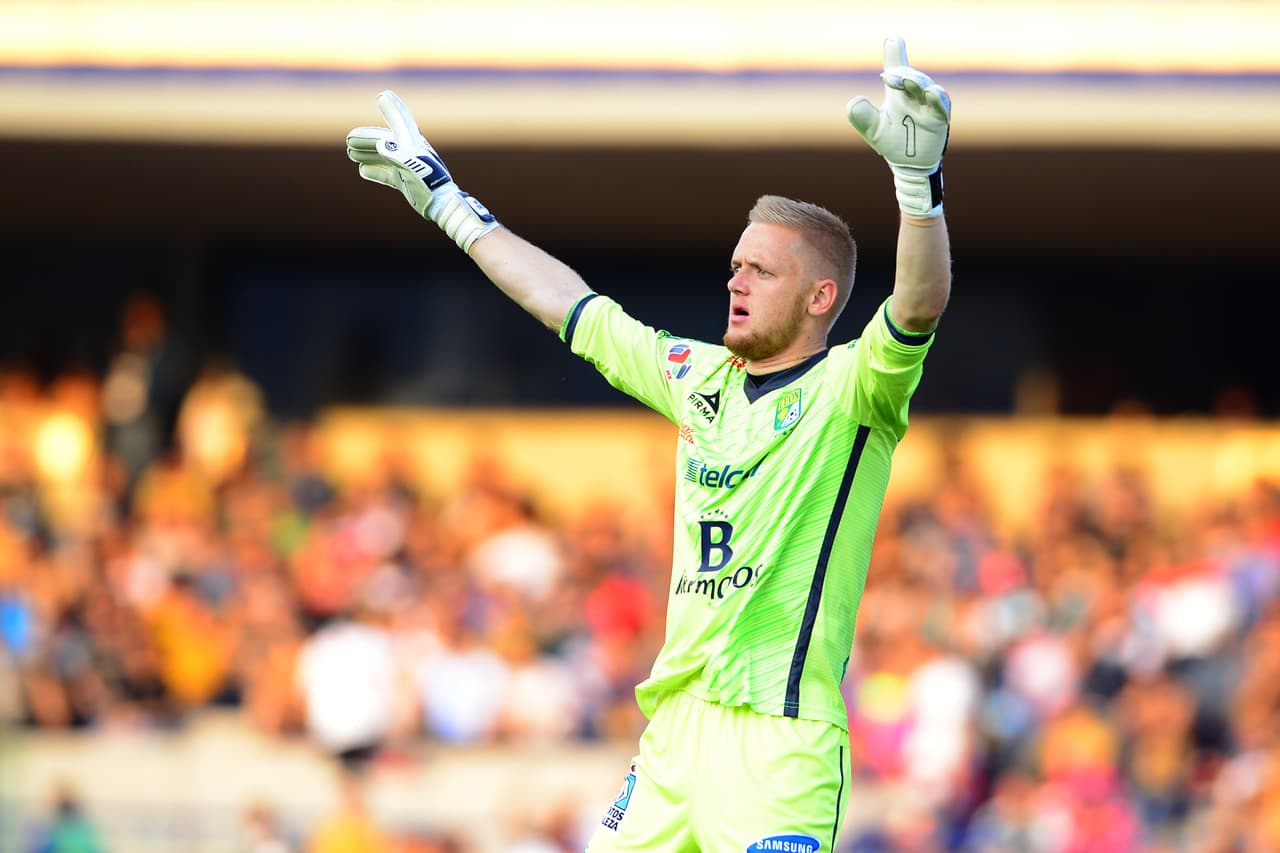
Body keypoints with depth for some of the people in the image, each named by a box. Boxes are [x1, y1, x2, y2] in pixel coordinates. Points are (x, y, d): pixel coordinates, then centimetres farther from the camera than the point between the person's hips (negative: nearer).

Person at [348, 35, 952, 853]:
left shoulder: (847, 393, -4)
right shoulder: (701, 378, 16)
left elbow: (919, 305, -23)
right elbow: (571, 306, 26)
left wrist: (919, 177, -40)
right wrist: (444, 197, 32)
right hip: (676, 722, 7)